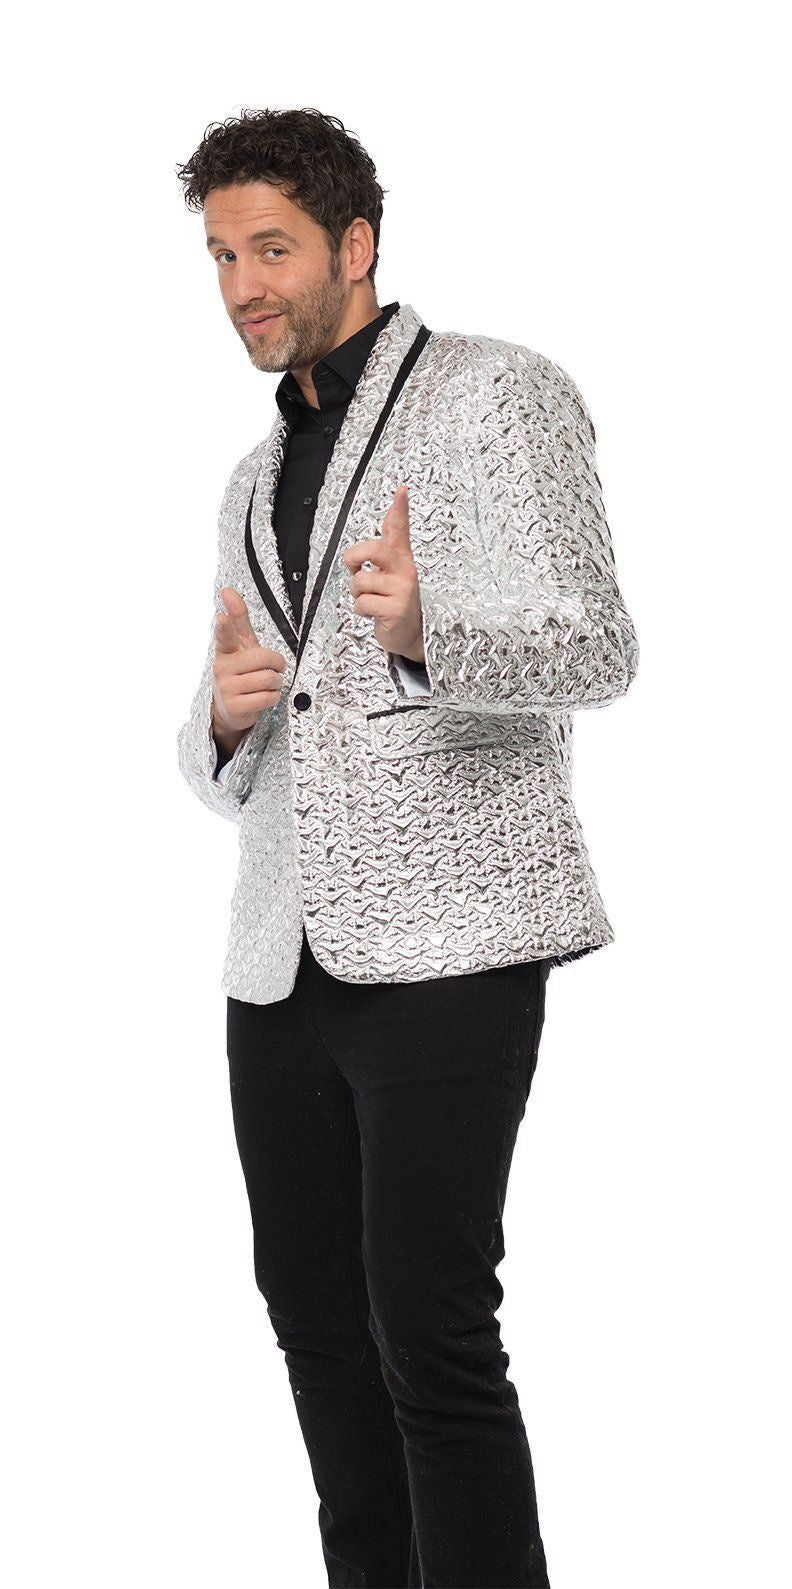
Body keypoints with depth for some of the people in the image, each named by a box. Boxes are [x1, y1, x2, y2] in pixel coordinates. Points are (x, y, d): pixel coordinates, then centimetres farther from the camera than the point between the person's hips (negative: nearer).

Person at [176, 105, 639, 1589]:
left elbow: (597, 650, -9)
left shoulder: (499, 393, 2)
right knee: (314, 1315, 9)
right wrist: (225, 712, -3)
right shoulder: (257, 485, 23)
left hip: (443, 940, -7)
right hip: (284, 951, 7)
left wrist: (427, 633, -28)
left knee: (429, 1332, -12)